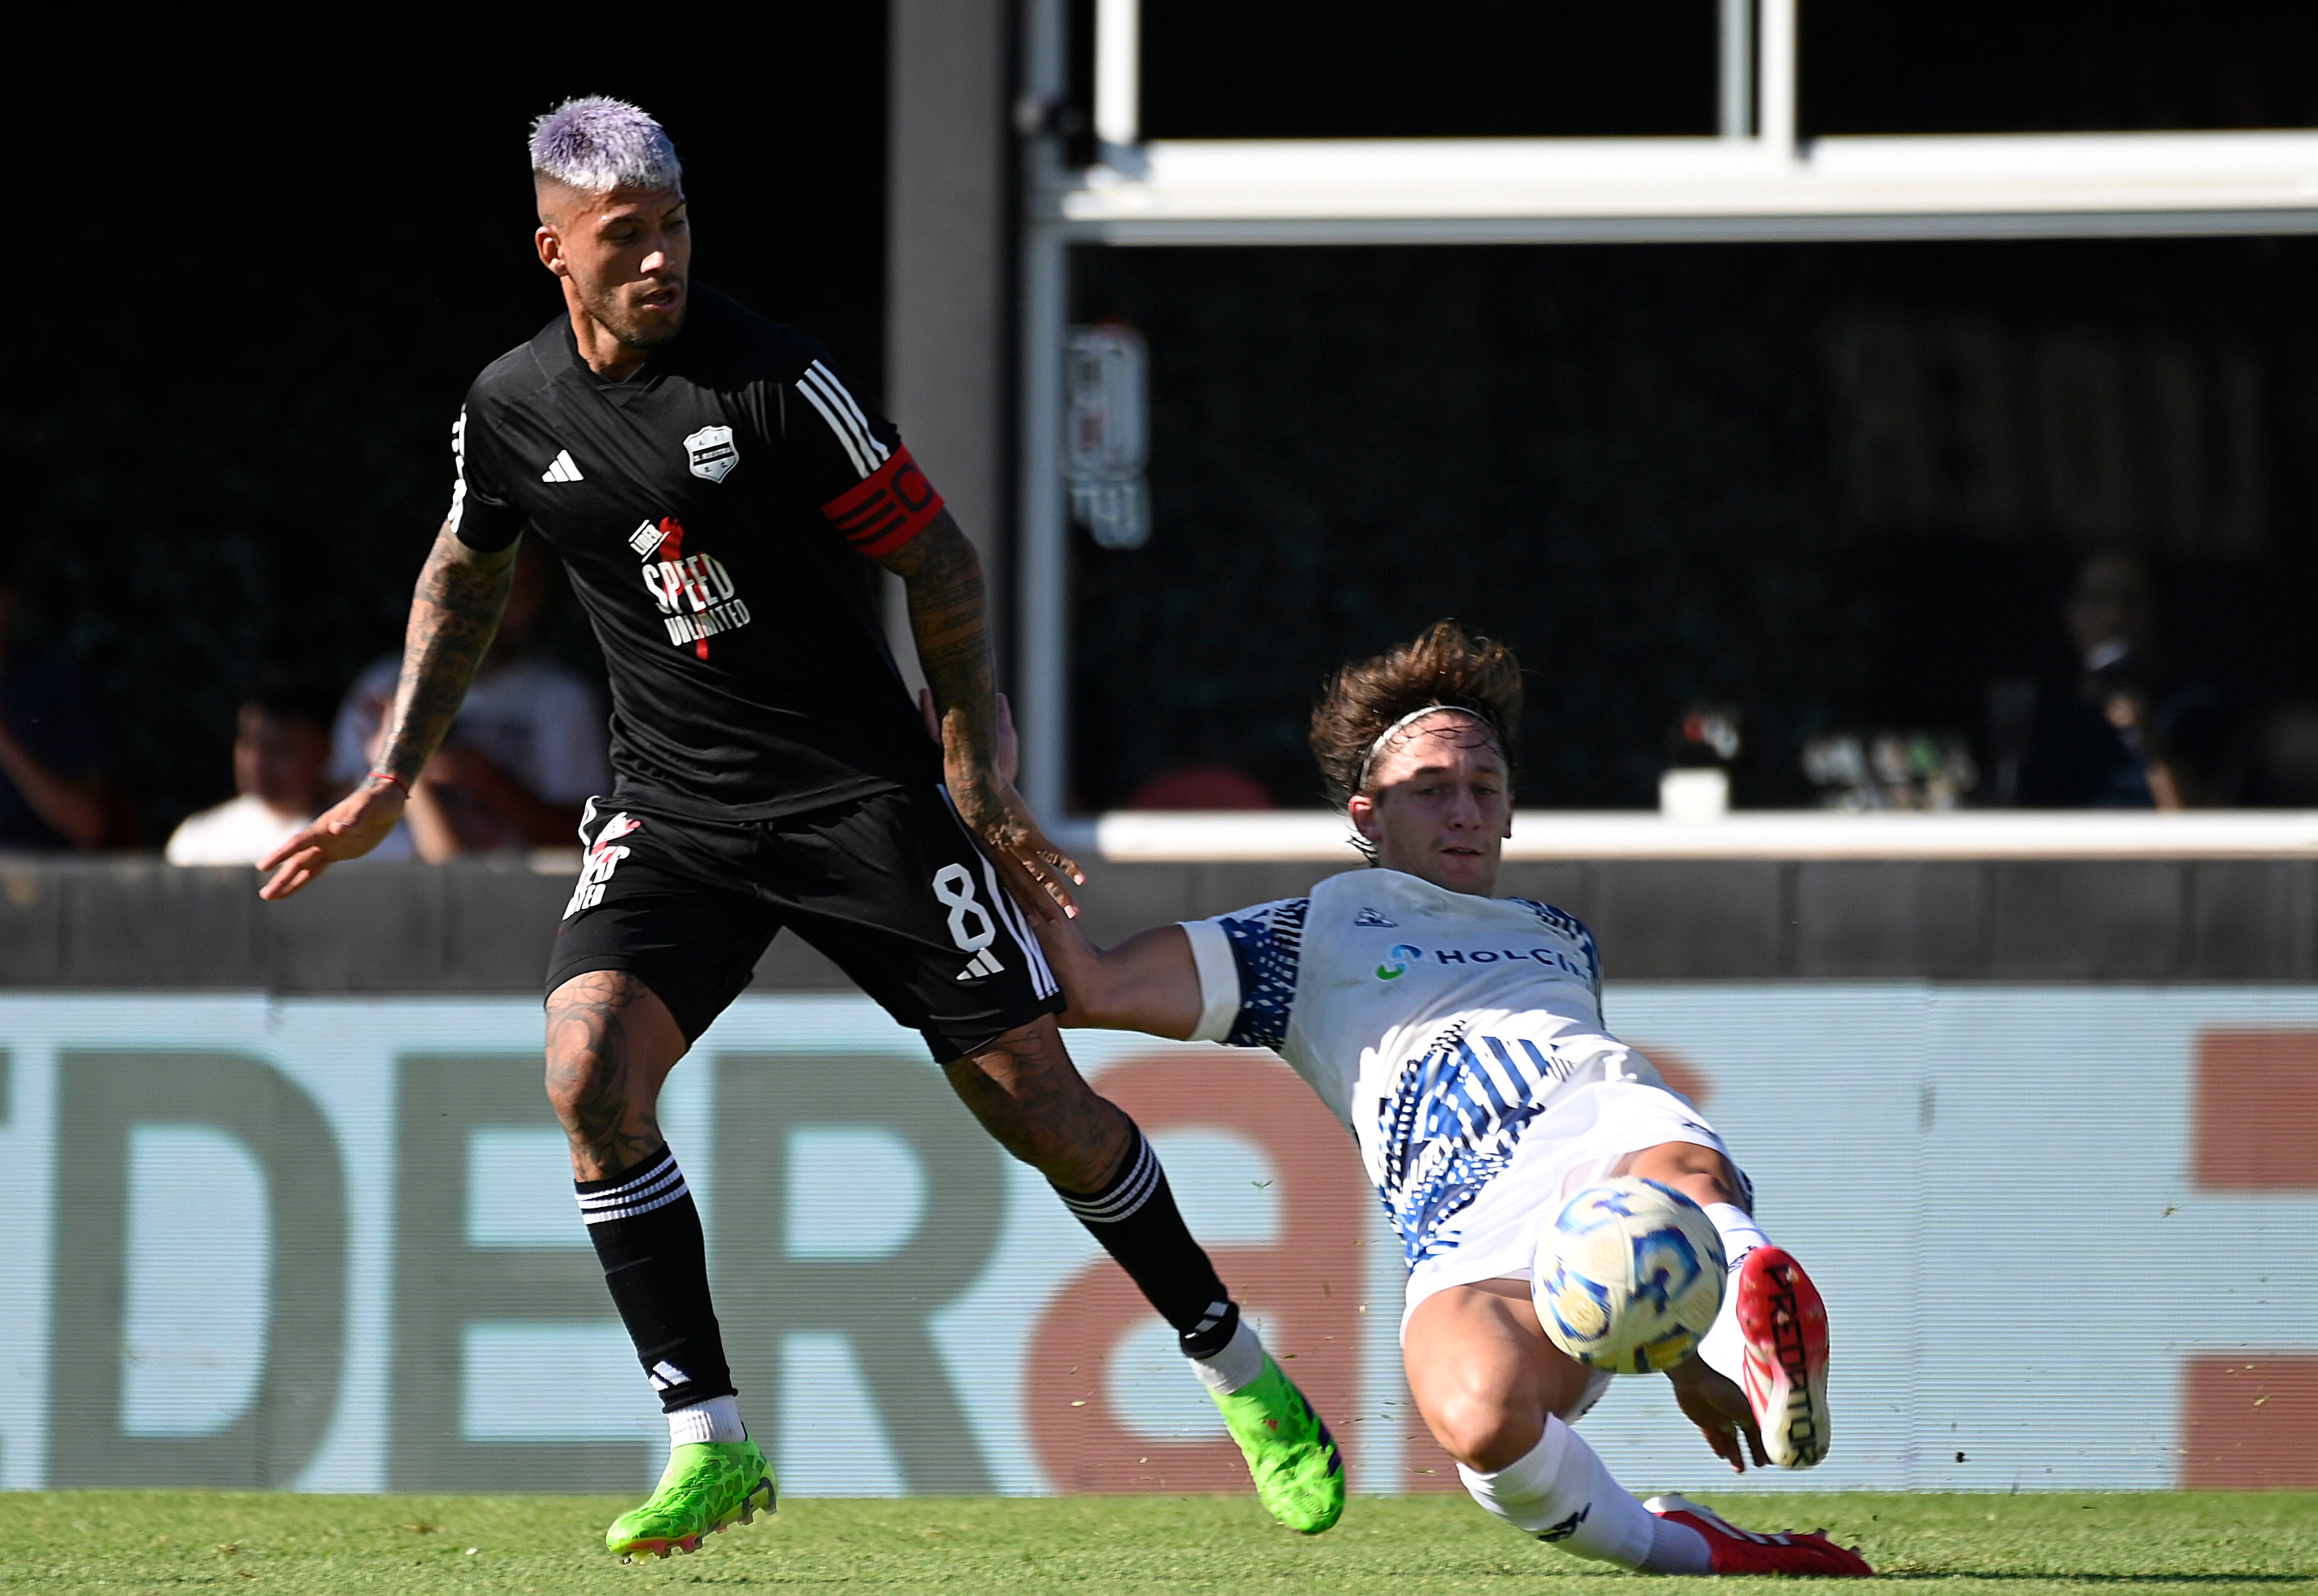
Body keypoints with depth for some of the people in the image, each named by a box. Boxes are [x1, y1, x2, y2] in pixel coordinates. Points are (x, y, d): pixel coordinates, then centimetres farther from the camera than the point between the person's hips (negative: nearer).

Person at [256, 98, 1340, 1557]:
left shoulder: (778, 381, -15)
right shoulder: (511, 412, -1)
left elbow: (939, 563, -5)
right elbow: (468, 576, 20)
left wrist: (979, 782, -3)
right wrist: (392, 782, 15)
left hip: (863, 791, -3)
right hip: (671, 810, 3)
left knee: (1037, 1099, -4)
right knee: (590, 1069, -20)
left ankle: (1242, 1374, 18)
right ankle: (711, 1443, -12)